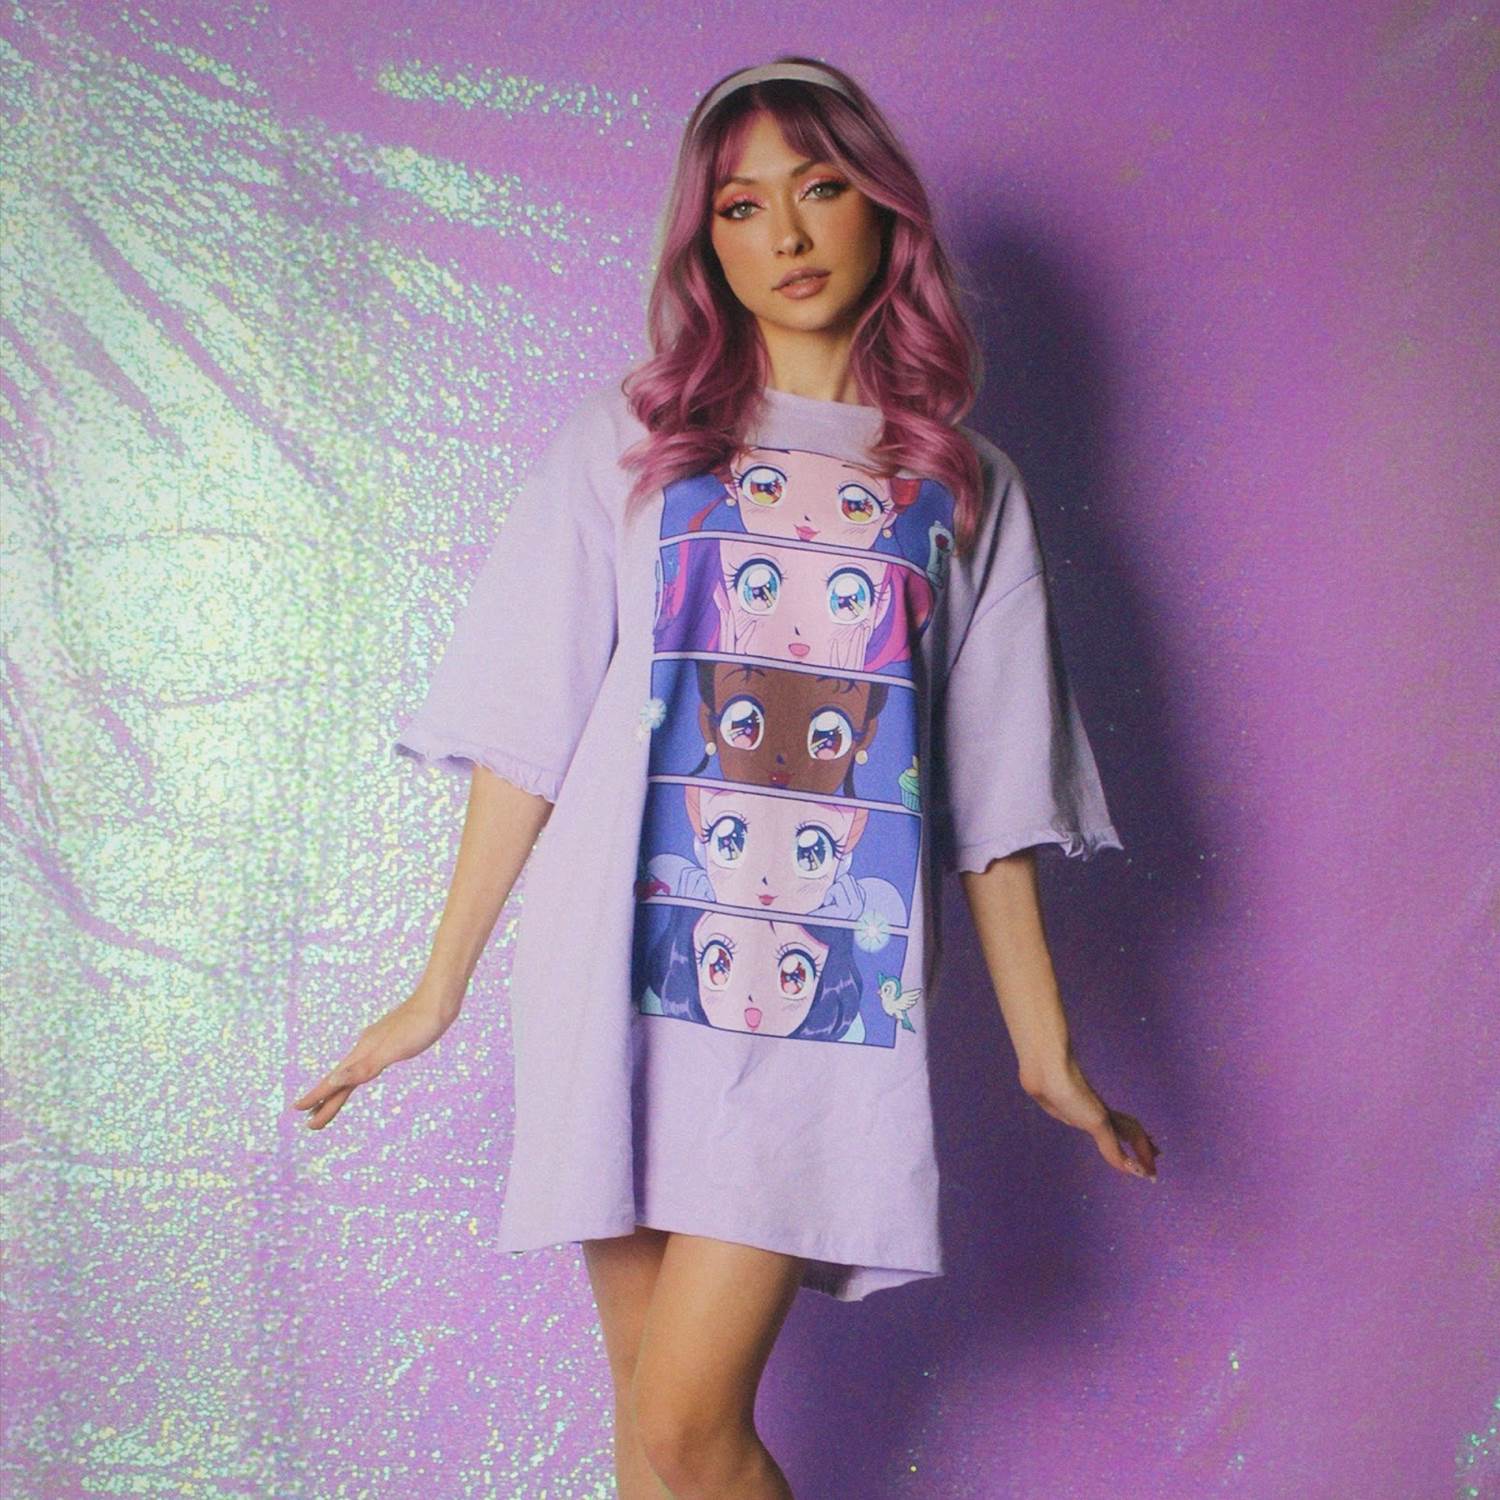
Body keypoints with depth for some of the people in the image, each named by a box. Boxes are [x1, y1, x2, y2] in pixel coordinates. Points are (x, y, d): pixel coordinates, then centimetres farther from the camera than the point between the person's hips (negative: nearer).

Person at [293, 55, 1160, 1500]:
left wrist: (1046, 1053, 11)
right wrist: (437, 990, 3)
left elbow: (993, 797, 12)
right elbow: (525, 733, 6)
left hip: (829, 997, 0)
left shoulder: (965, 488, 13)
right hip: (622, 974, 1)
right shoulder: (626, 441, 10)